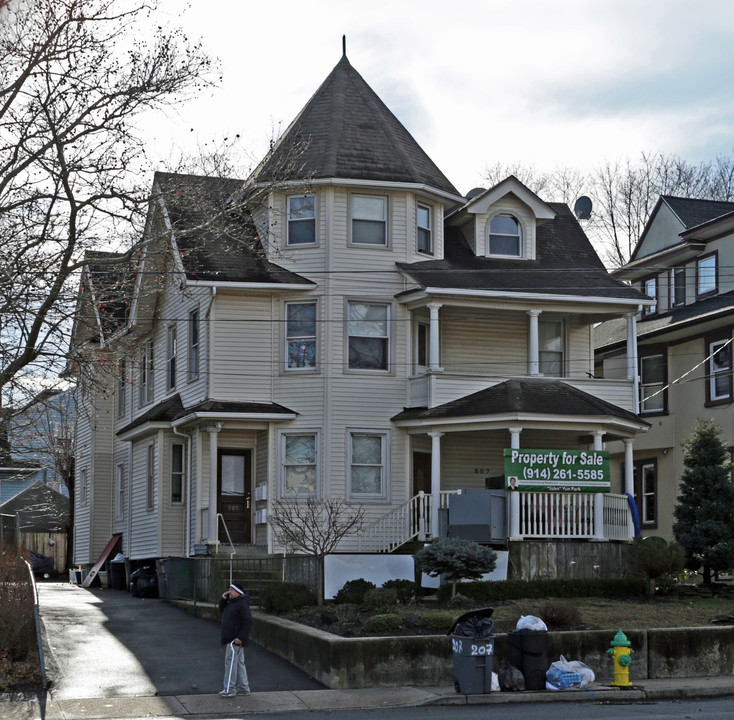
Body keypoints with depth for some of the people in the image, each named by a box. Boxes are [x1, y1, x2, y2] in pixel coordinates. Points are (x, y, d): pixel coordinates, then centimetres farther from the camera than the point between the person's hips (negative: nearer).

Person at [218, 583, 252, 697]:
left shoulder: (242, 605, -19)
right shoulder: (232, 603, 14)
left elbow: (248, 622, -23)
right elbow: (222, 610, 28)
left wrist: (240, 637, -26)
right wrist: (223, 599, 9)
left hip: (236, 640, -11)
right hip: (231, 638, 11)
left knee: (230, 662, -8)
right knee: (239, 663, 14)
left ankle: (229, 690, -5)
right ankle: (244, 688, 20)